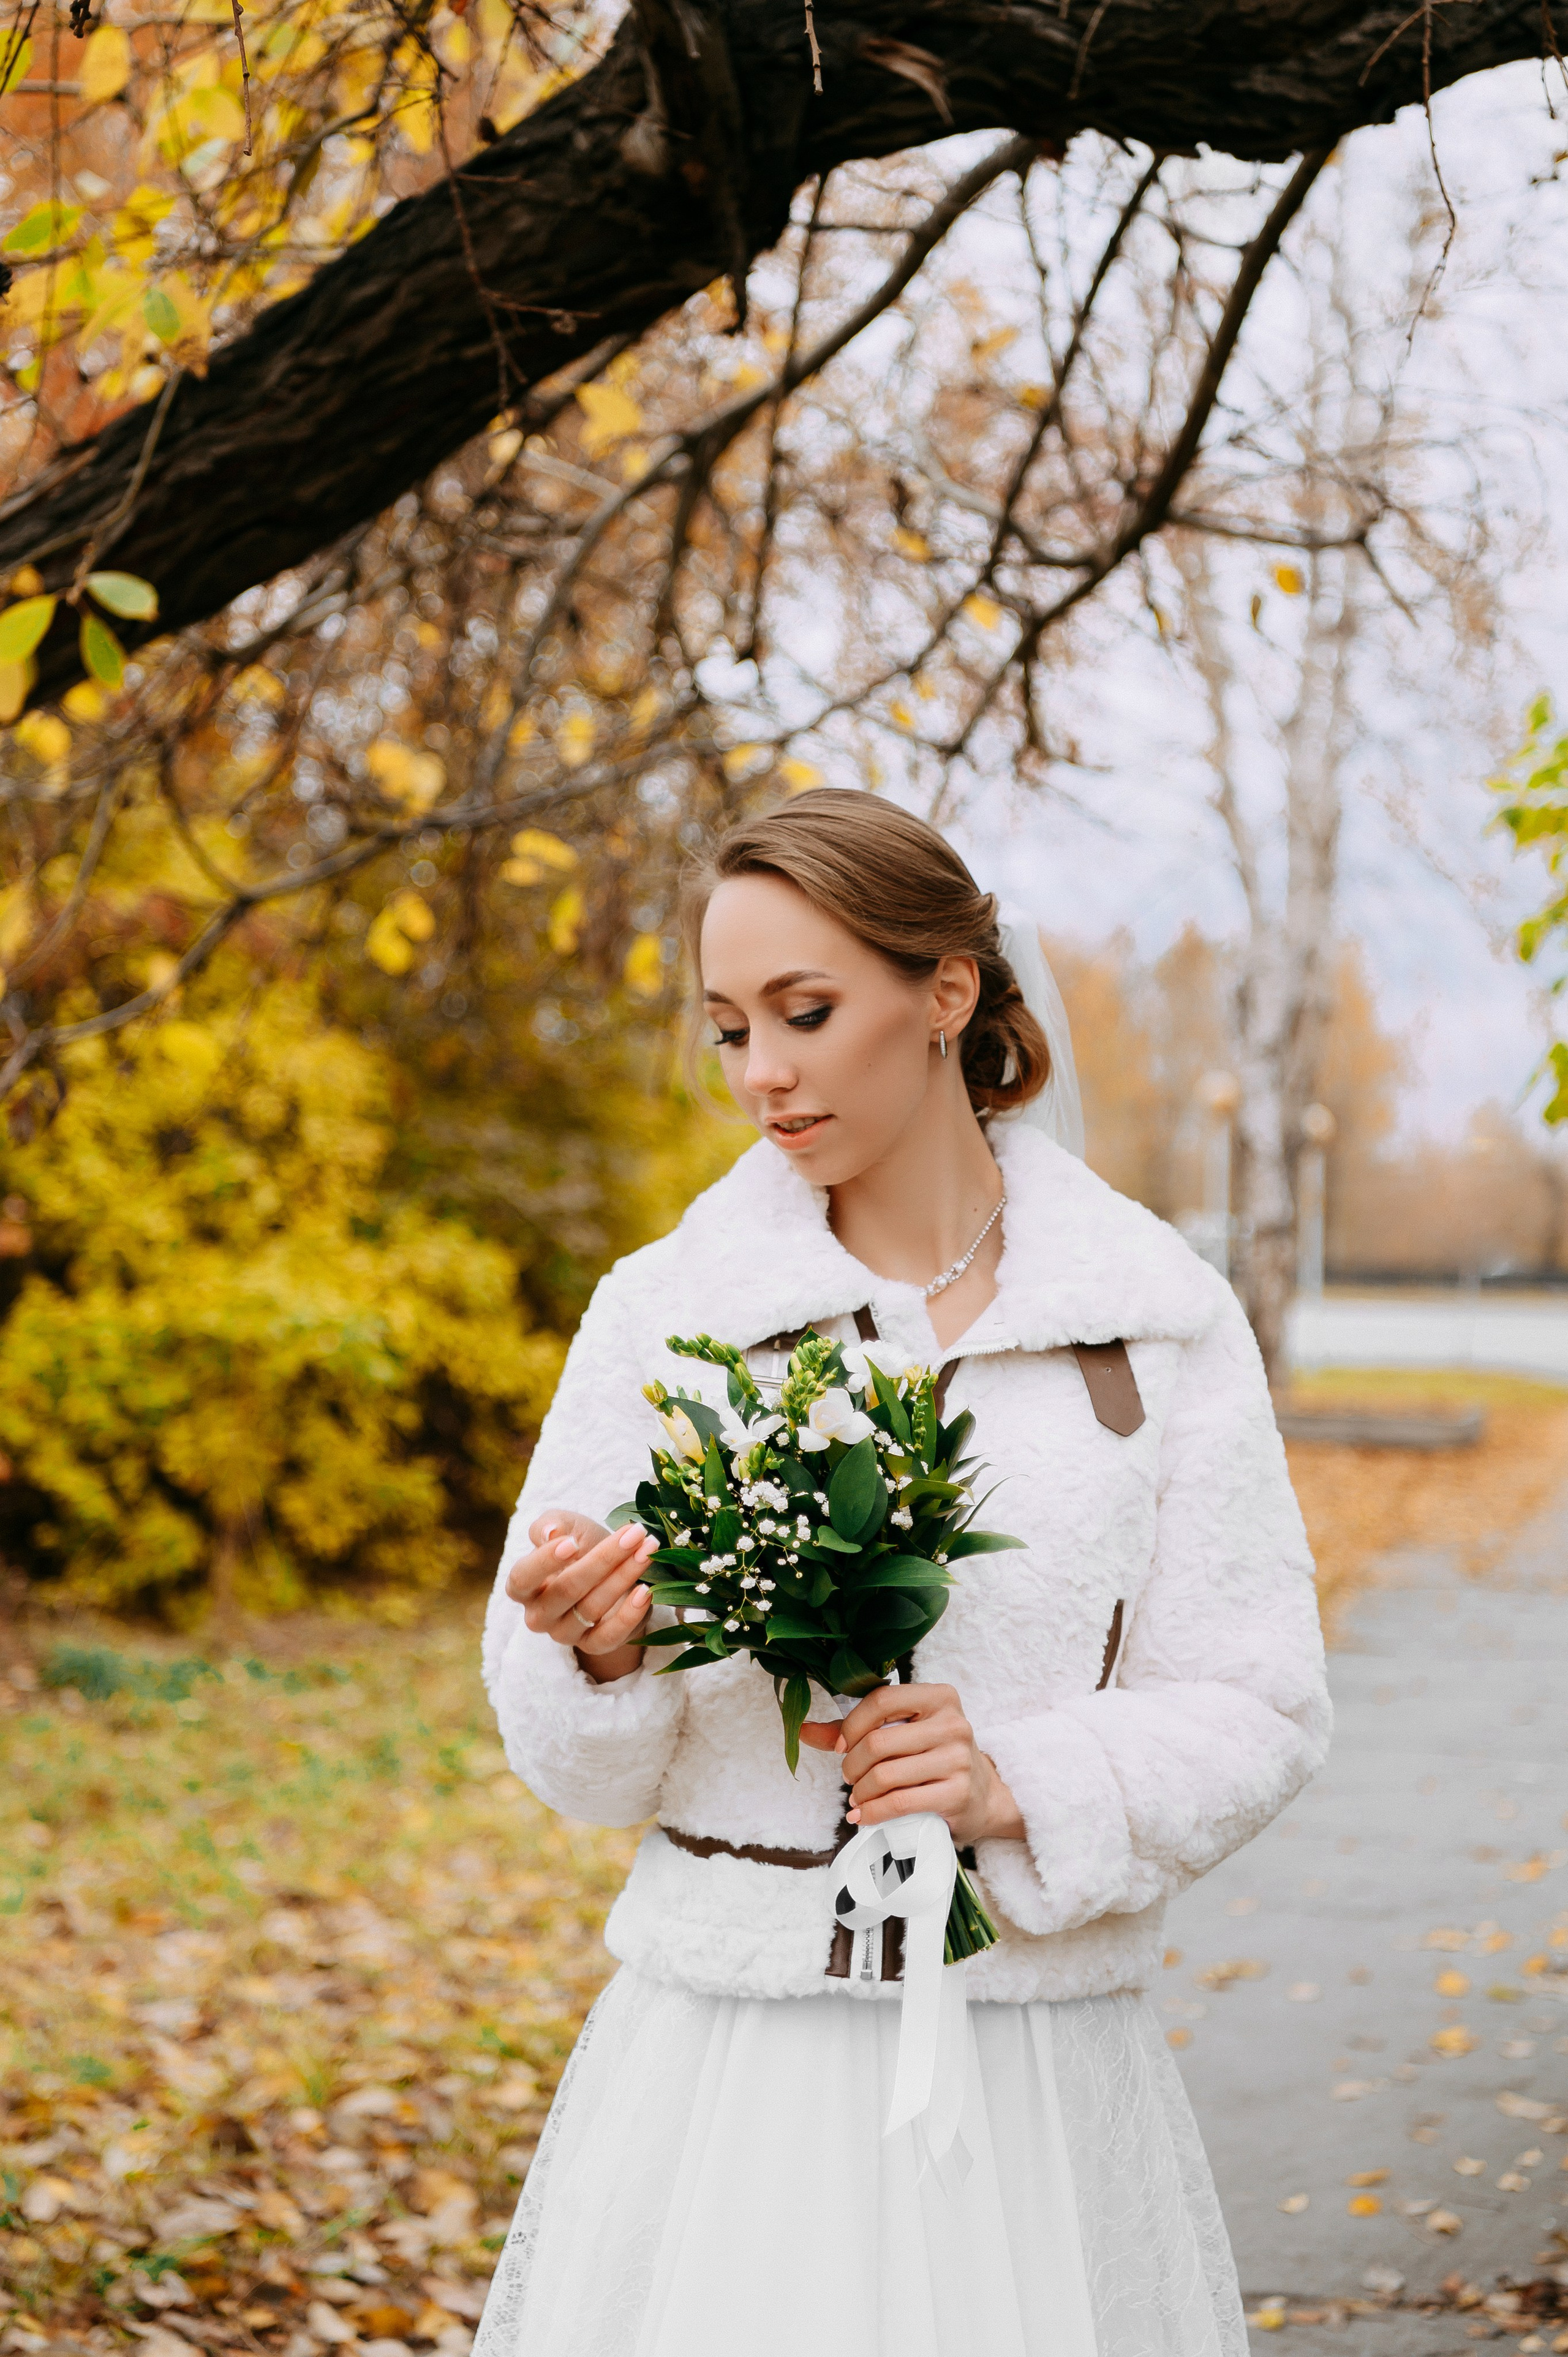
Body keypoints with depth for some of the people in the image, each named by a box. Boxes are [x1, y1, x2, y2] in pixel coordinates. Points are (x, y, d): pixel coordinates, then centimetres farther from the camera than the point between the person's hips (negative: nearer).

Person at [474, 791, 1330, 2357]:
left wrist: (1021, 1788, -15)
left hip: (1033, 2054, 0)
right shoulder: (662, 1312, 1)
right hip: (727, 2051, 0)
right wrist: (601, 1655, -18)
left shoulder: (1159, 1322, 0)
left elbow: (1258, 1711, 1)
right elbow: (565, 1752, 4)